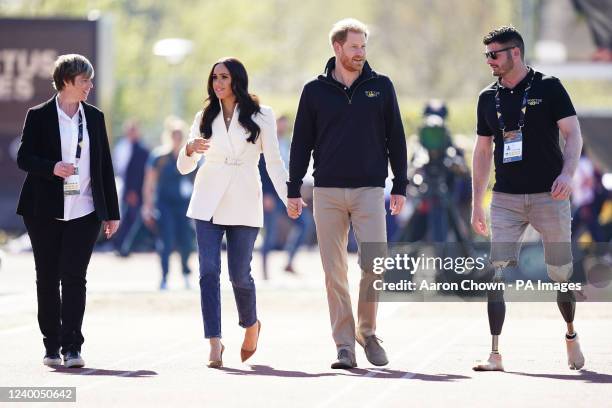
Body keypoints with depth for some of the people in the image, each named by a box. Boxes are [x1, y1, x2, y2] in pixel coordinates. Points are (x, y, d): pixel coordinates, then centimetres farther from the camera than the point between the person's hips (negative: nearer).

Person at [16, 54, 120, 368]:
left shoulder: (94, 117, 10)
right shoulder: (39, 116, 1)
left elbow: (104, 165, 12)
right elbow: (24, 158, -1)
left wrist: (112, 212, 11)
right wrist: (52, 167, -21)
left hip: (84, 212, 1)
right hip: (45, 212, -1)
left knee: (74, 277, -8)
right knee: (47, 278, 5)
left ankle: (72, 347, -9)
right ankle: (52, 346, 14)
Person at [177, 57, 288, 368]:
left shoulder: (261, 115, 3)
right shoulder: (205, 117, 10)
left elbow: (273, 161, 2)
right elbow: (184, 167, 10)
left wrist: (289, 196, -12)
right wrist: (190, 149, -13)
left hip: (244, 203, -2)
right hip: (208, 202, 2)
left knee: (239, 274, 0)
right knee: (209, 270, -10)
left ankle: (251, 326, 29)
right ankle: (214, 342, -11)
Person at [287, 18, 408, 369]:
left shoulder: (381, 87, 6)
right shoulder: (316, 91, 6)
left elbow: (395, 139, 8)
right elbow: (302, 143, 8)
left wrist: (400, 186, 3)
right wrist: (293, 191, 3)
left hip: (370, 190, -1)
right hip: (327, 192, 1)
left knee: (375, 263, -11)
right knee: (334, 272, 0)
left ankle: (368, 331, 10)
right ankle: (344, 345, 4)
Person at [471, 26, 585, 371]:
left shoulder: (548, 88, 0)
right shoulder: (489, 98, 12)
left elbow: (573, 133, -3)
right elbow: (482, 151, 17)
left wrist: (567, 173, -21)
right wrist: (477, 204, 14)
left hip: (549, 197, -3)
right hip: (506, 200, 3)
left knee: (561, 275, 5)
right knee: (496, 275, -10)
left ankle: (571, 335, 30)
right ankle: (495, 355, -11)